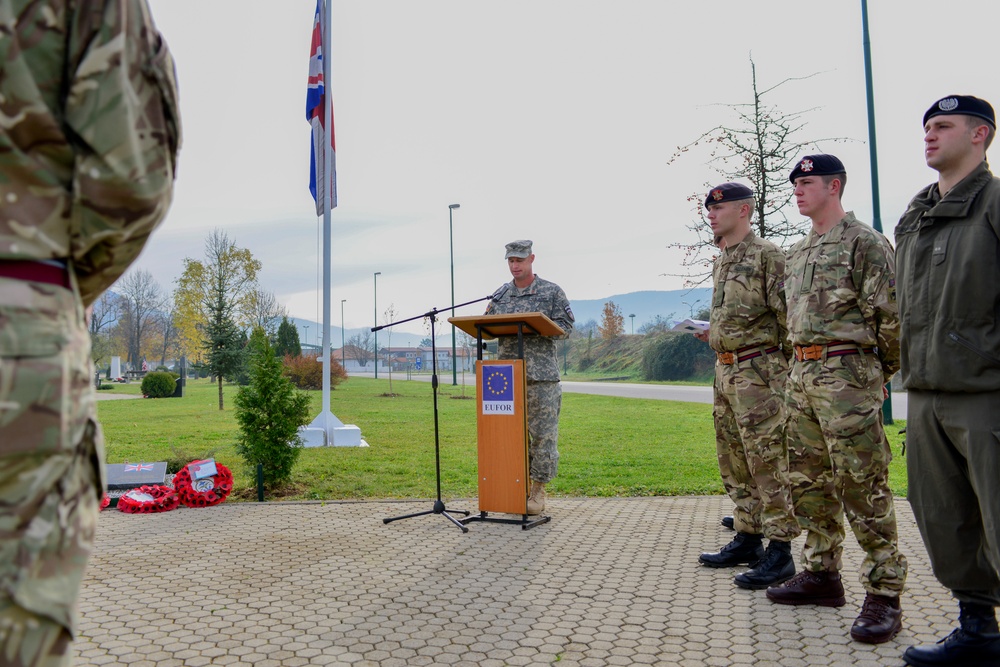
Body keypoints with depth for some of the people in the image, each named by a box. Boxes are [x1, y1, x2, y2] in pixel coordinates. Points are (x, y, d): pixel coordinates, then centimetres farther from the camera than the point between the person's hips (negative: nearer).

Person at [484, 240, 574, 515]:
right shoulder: (500, 295, 15)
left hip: (541, 374, -4)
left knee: (542, 432, -3)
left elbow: (566, 326, -2)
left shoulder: (552, 292, 3)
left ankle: (539, 490, 7)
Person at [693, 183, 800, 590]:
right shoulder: (721, 262, 18)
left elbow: (789, 315, -12)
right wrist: (715, 333, 13)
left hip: (758, 372, -9)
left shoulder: (767, 255, -9)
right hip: (725, 372, 10)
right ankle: (747, 539, 24)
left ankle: (779, 551, 2)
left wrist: (790, 368, -12)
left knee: (768, 463, -6)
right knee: (734, 463, 14)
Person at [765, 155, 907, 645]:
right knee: (808, 481, 13)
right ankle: (821, 573, 26)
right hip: (802, 374, 8)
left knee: (862, 486, -5)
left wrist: (876, 376, -1)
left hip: (847, 374, -8)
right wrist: (802, 367, 17)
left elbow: (890, 318, -9)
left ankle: (884, 594, 6)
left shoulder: (864, 243, -7)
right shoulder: (797, 253, 18)